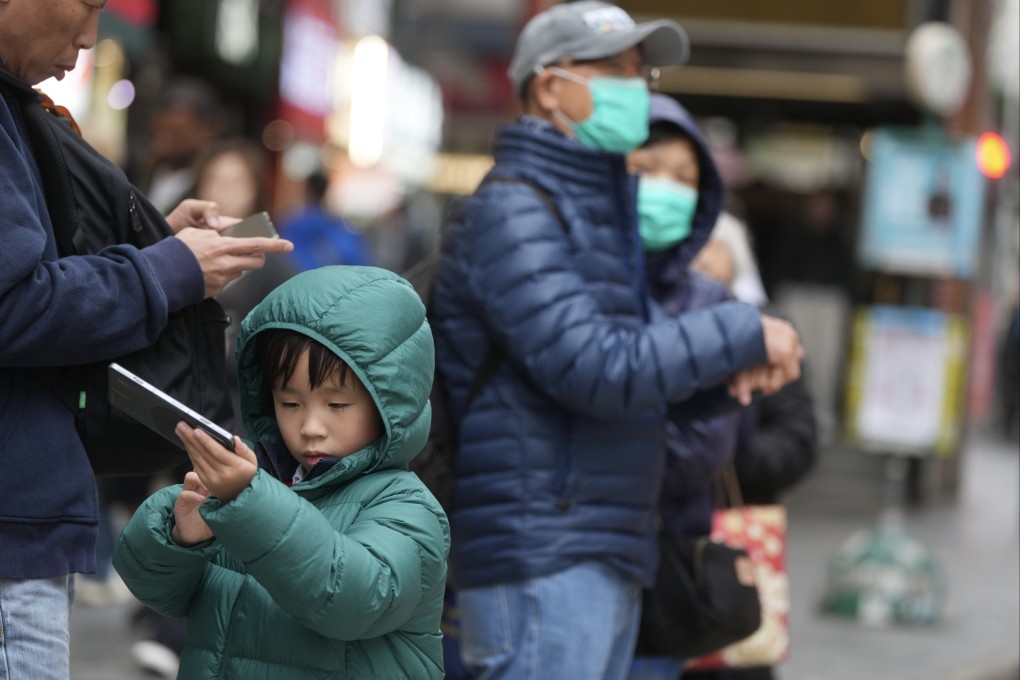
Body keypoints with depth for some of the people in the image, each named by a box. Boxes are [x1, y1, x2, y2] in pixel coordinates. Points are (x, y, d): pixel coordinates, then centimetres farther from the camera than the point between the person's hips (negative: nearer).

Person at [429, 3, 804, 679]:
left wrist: (721, 367, -1)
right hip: (541, 563, -10)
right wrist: (744, 333, -13)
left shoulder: (599, 208, 21)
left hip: (609, 561, 10)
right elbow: (594, 370, -21)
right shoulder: (513, 210, -10)